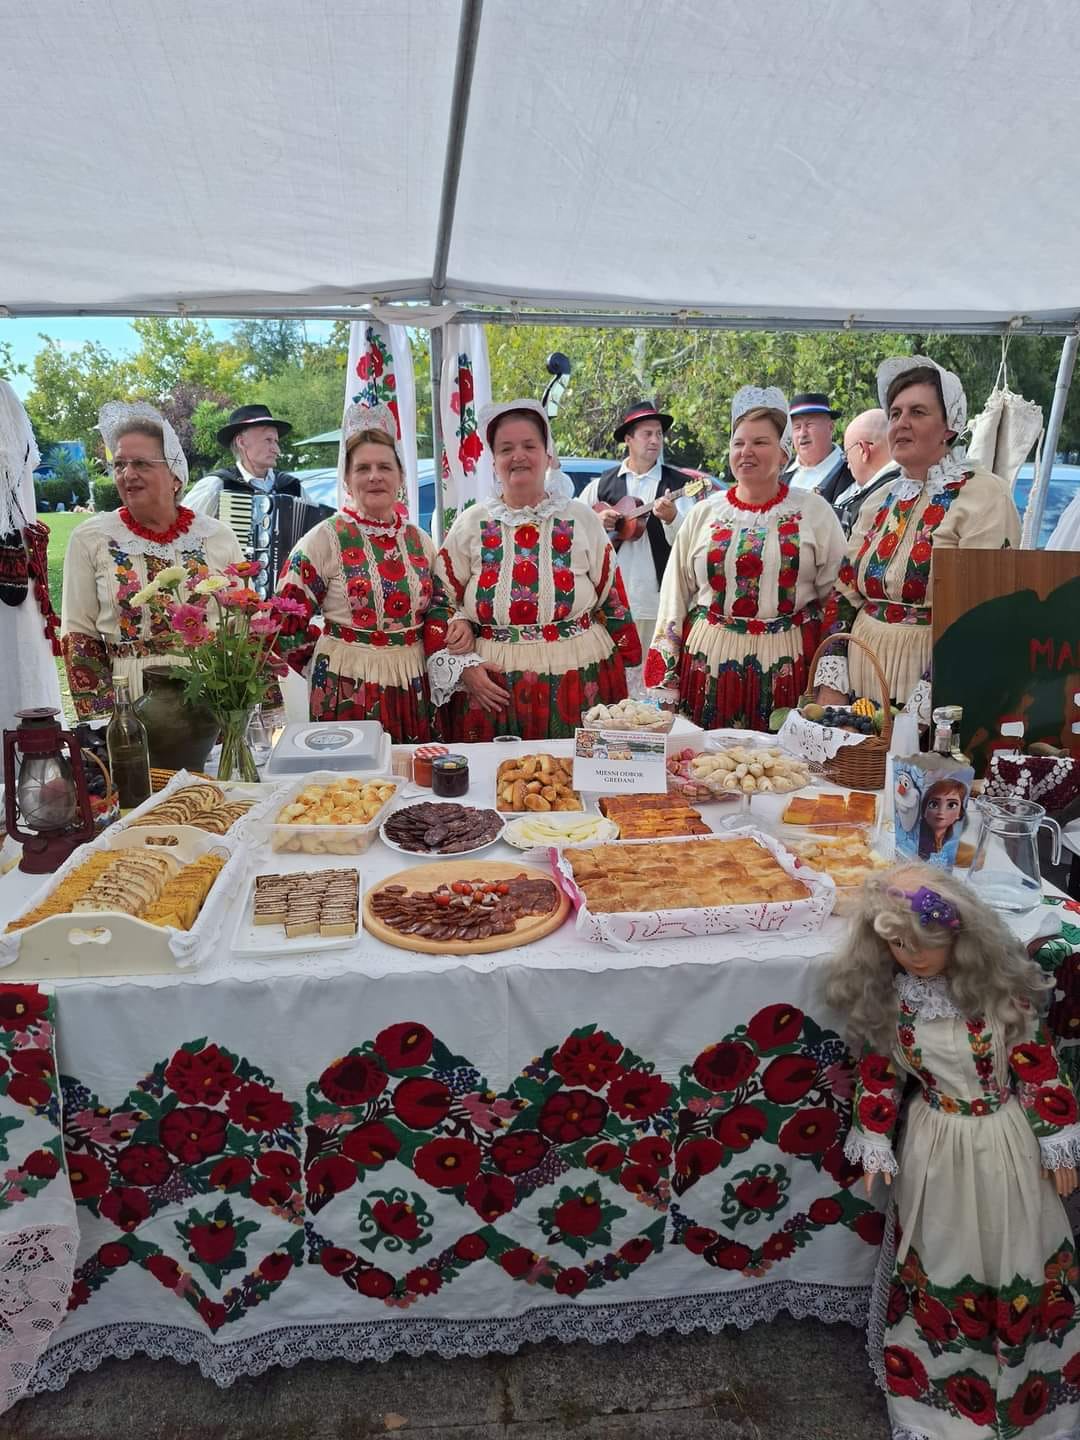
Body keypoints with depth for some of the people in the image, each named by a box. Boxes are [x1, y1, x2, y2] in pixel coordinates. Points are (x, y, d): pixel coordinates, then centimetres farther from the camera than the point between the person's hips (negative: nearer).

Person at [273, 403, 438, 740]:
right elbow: (287, 620, -4)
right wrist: (329, 663, 1)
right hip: (347, 689, -4)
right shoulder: (326, 538, -6)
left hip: (414, 686, 4)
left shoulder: (420, 542, 8)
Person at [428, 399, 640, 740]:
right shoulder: (470, 525, 5)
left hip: (579, 688, 0)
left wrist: (619, 678, 6)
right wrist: (463, 668, -6)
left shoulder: (583, 520, 5)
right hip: (492, 692, 0)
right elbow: (439, 604, 7)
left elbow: (612, 604, 8)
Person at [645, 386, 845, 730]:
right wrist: (663, 688, 5)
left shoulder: (814, 512, 4)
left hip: (786, 666, -1)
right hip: (708, 663, 1)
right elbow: (674, 599, 9)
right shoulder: (703, 515, 8)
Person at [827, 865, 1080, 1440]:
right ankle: (943, 1385, 41)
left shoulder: (998, 985, -17)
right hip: (935, 1148, 1)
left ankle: (1032, 1383, 43)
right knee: (937, 1266, 16)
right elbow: (879, 1076, -2)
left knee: (1021, 1263, 16)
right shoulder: (883, 999, -13)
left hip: (1006, 1142, 0)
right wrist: (876, 1145, -3)